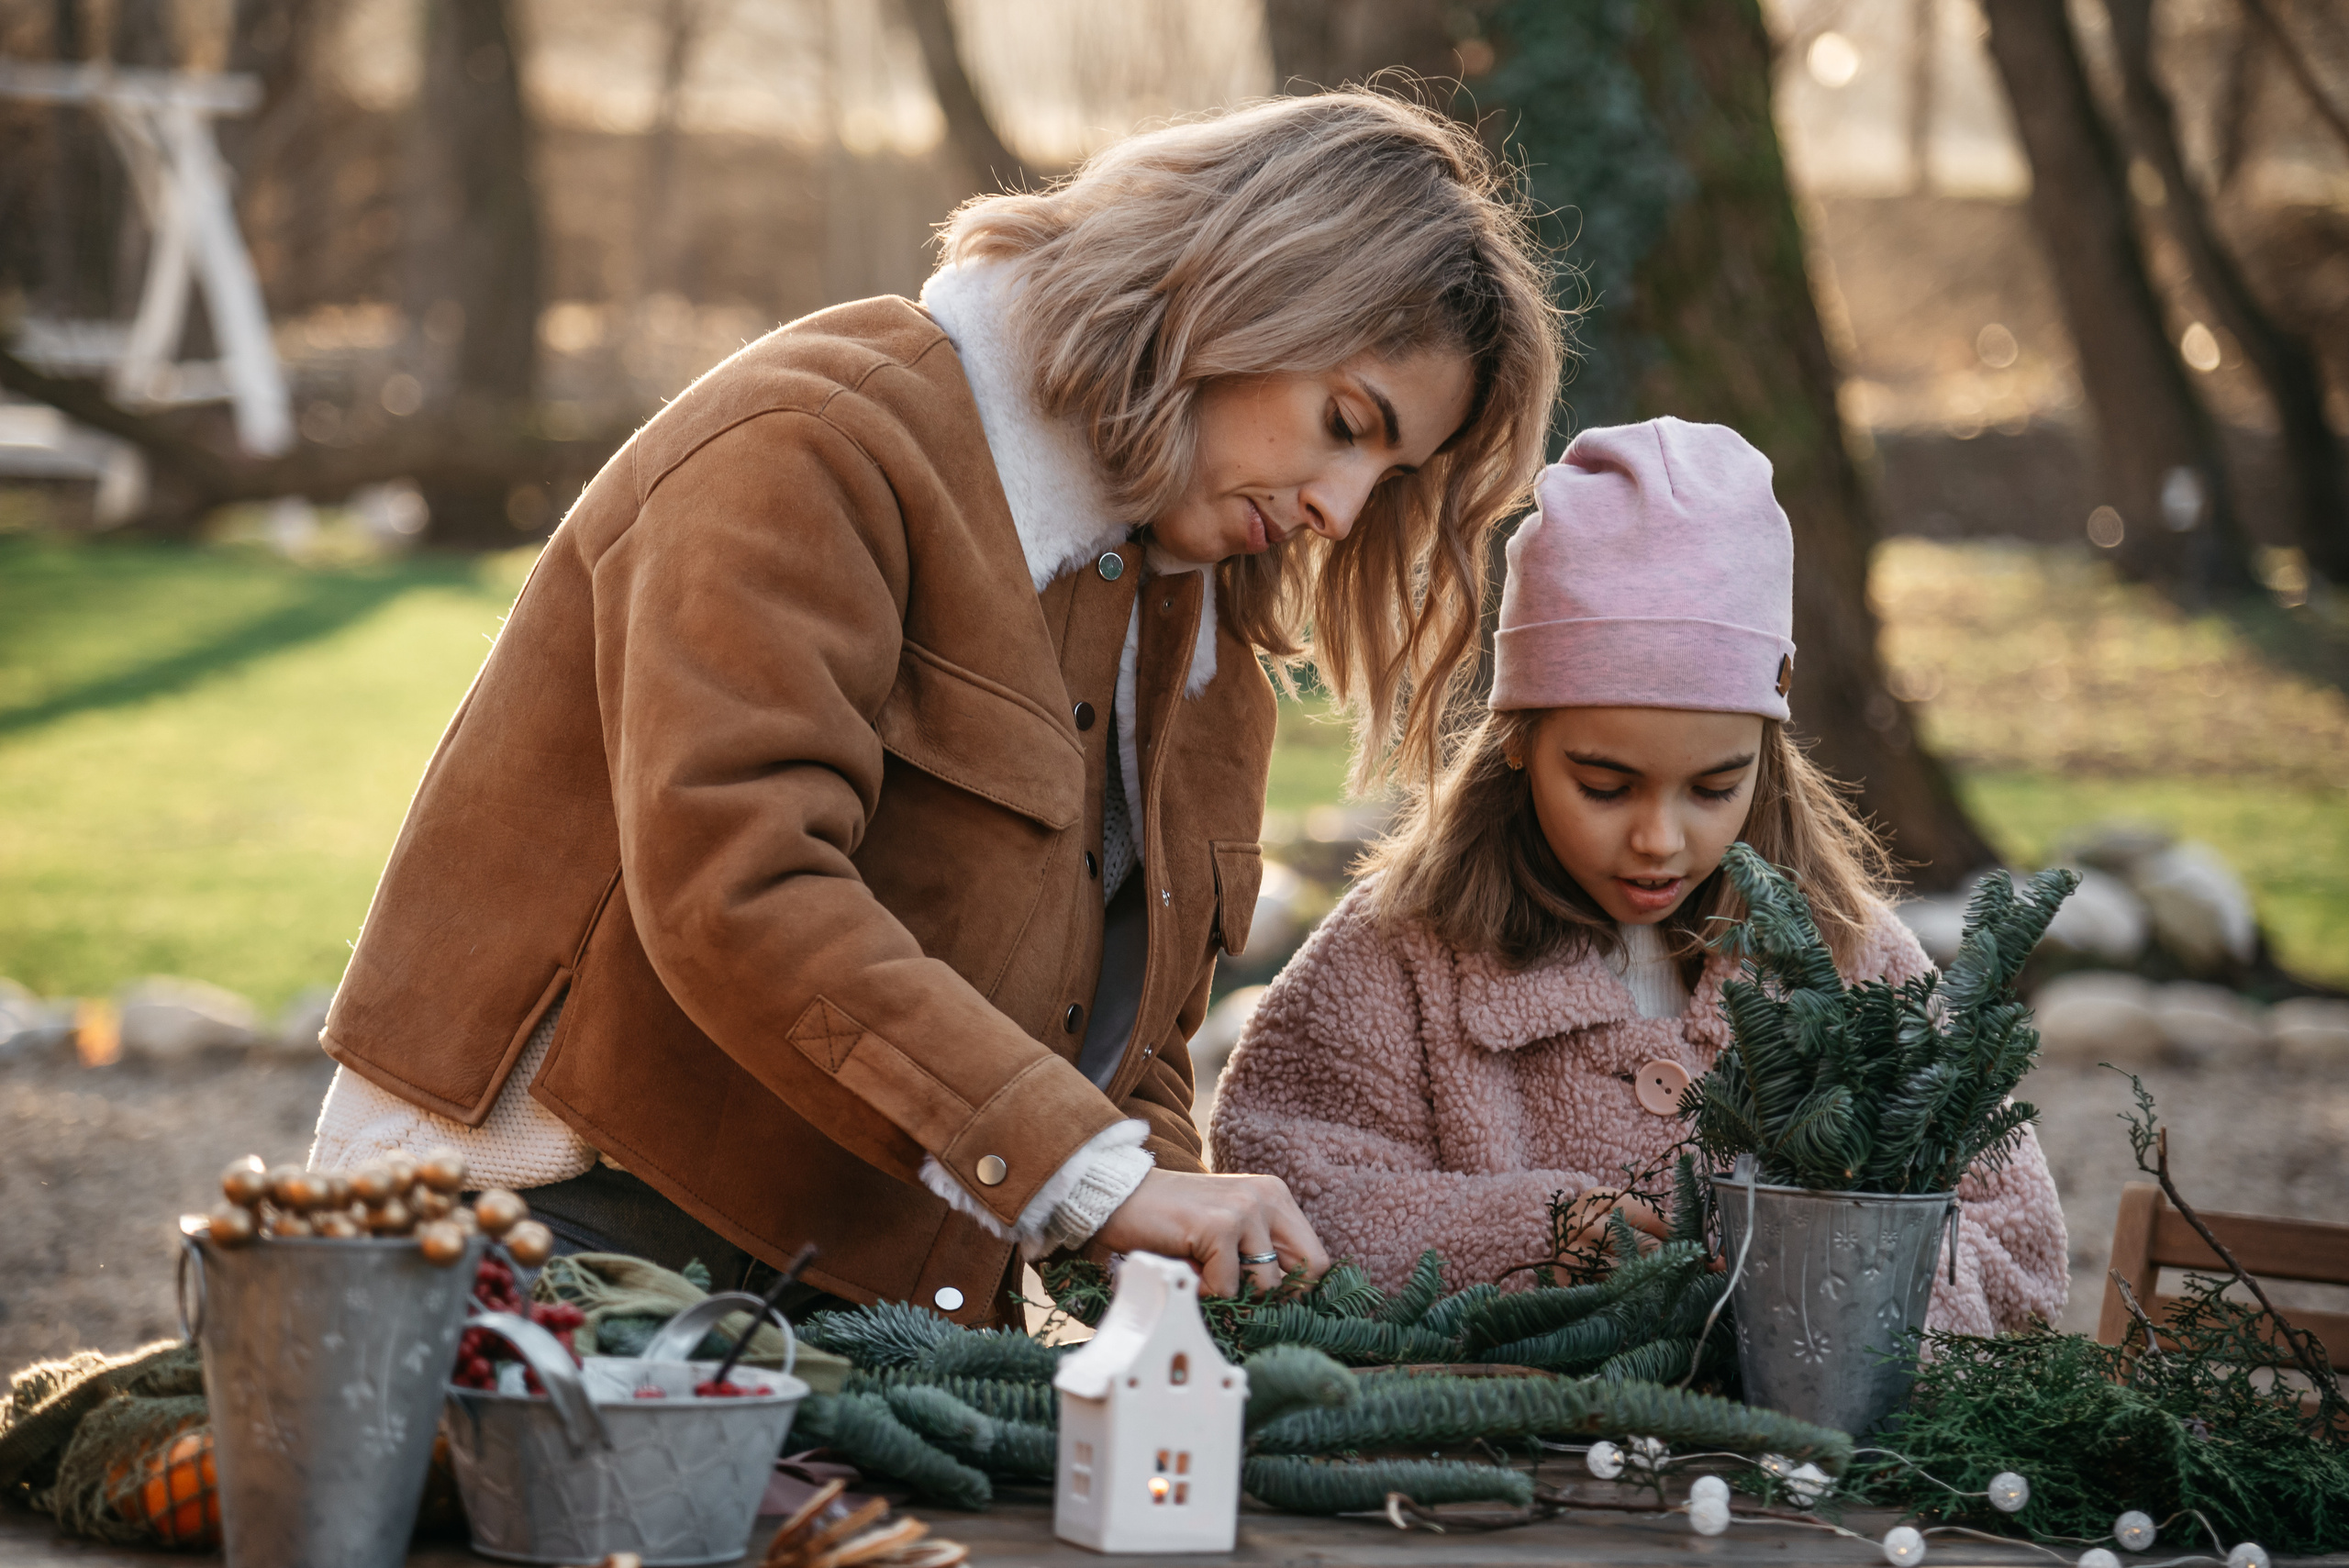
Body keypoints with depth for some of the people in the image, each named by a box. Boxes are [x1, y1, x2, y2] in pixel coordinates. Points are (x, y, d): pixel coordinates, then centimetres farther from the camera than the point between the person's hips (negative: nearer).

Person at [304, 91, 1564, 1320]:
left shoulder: (1197, 638, 18)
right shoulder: (816, 450, -11)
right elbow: (733, 888, -24)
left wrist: (1158, 1254, -6)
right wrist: (1094, 1178, -27)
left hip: (889, 1292, 8)